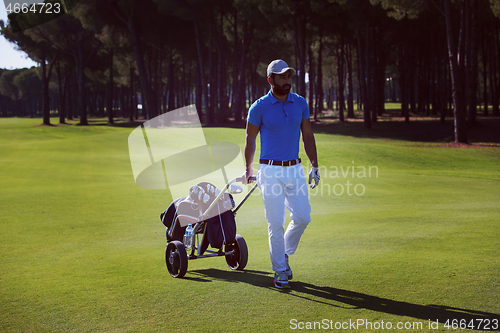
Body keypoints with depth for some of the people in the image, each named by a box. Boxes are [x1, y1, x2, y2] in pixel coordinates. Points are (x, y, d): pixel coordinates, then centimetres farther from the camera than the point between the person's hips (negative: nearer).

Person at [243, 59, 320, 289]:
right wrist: (248, 169, 12)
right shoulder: (259, 107, -6)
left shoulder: (300, 103, 5)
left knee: (303, 217, 1)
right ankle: (280, 271, 8)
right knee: (276, 224, -3)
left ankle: (285, 253, 26)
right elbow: (250, 138, 5)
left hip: (295, 169, 4)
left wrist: (314, 166, 6)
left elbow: (307, 135, 12)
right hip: (270, 172, -4)